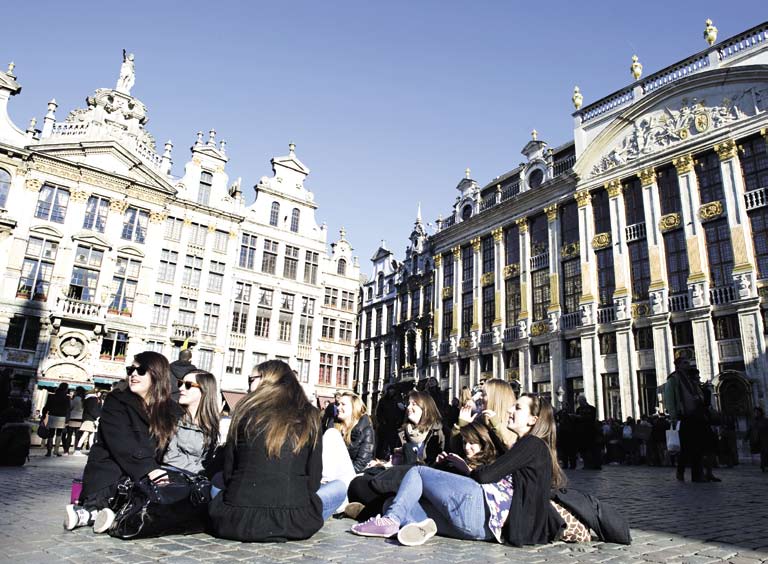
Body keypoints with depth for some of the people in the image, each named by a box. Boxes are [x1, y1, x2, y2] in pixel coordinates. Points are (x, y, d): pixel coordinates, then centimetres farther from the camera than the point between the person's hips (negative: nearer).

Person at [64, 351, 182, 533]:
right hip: (111, 469, -1)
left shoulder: (172, 410, 8)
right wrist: (149, 468, -25)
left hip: (153, 473, 1)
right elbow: (121, 444, -12)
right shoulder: (117, 400, 2)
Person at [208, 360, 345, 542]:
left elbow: (227, 472, 9)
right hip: (291, 523, -1)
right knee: (339, 487, 26)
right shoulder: (309, 416, 4)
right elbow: (313, 480, 5)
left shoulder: (247, 411, 5)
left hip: (235, 522, 1)